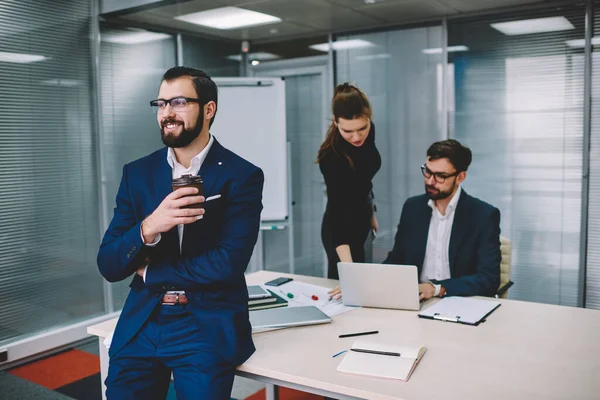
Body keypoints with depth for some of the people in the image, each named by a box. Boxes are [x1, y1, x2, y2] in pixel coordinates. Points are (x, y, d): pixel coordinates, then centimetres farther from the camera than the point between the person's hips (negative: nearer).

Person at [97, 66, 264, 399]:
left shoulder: (242, 176, -6)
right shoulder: (137, 173, 4)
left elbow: (228, 264, -16)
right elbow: (108, 266, 0)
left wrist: (148, 270, -5)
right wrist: (148, 228, -20)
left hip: (209, 325, -3)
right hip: (141, 323, 3)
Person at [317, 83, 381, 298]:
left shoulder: (369, 131, -11)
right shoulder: (332, 156, -32)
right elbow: (337, 212, -37)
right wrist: (348, 268, -45)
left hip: (361, 220, 7)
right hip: (342, 228, -7)